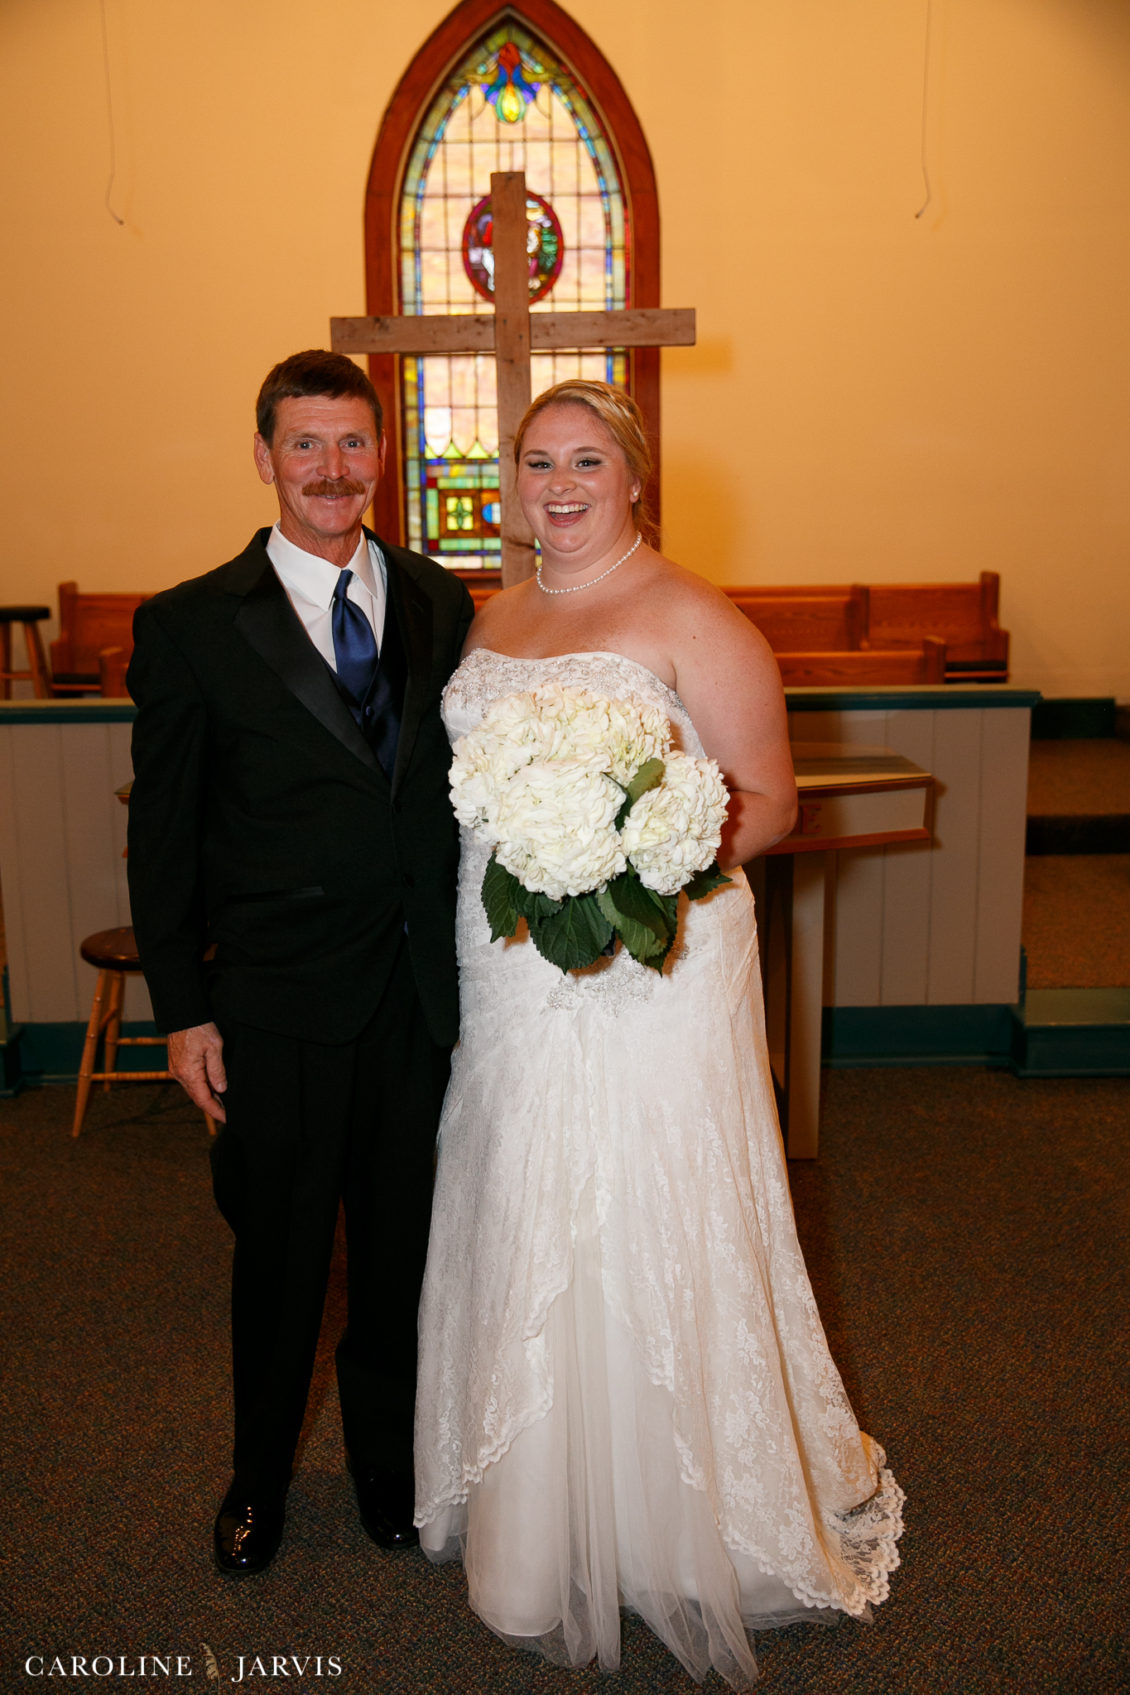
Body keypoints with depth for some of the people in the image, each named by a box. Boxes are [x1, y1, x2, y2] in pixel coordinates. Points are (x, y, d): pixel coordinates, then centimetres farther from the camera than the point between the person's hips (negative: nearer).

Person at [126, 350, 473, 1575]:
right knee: (278, 1253, 15)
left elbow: (463, 787, 7)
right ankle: (259, 1477, 41)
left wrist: (474, 961, 3)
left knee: (403, 1245, 18)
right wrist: (182, 1012, -6)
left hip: (420, 998, 3)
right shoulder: (190, 625, -6)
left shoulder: (440, 603, 4)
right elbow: (162, 837, -4)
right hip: (276, 1003, -2)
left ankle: (389, 1463, 42)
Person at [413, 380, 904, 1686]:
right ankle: (538, 1515, 37)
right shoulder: (491, 620, 13)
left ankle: (680, 1533, 26)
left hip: (652, 975, -6)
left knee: (645, 1242, 2)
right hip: (509, 979, 6)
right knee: (522, 1236, 15)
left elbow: (769, 802, -9)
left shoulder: (691, 619, -7)